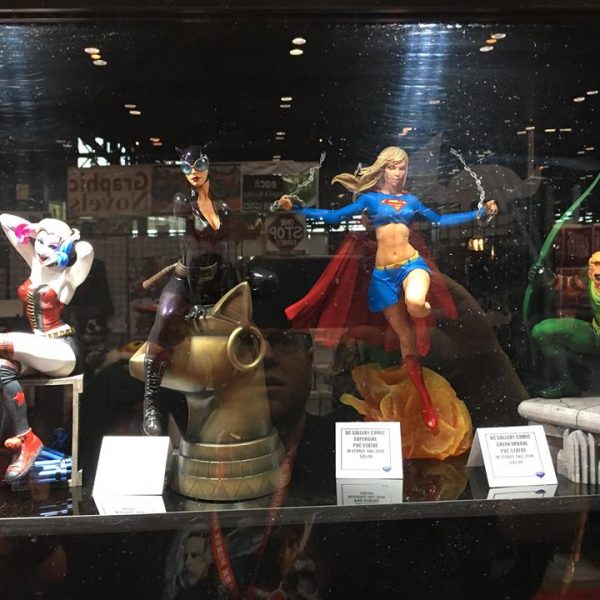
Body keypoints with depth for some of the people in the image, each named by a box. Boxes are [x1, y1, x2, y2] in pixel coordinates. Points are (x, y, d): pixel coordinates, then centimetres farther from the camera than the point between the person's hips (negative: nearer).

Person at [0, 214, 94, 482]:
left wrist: (68, 239, -8)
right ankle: (24, 438, -25)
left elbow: (86, 250, -29)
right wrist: (35, 230, 8)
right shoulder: (36, 263, 13)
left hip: (61, 350, -6)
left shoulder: (68, 276, -5)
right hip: (37, 347, 6)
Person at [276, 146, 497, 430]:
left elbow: (440, 220, 20)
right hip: (384, 273, 0)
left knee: (415, 303, -38)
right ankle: (426, 403, 14)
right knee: (405, 338, 4)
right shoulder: (370, 198, 6)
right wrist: (295, 208, -3)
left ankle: (426, 311, 2)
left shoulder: (410, 199, 12)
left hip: (411, 263, 0)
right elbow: (333, 216, 3)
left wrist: (479, 213, 17)